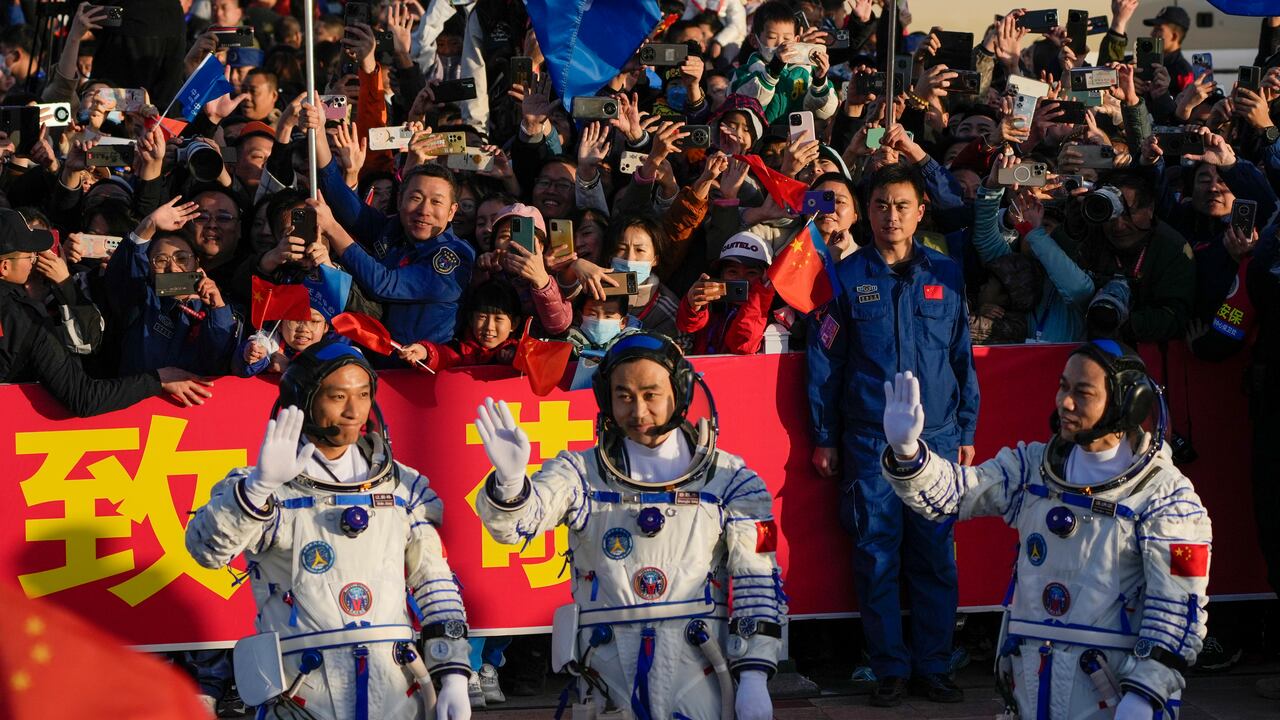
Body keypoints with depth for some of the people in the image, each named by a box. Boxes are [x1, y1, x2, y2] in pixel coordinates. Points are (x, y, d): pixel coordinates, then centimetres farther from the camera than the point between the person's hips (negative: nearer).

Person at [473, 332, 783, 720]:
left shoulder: (730, 480, 5)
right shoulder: (582, 473, 6)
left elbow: (759, 583, 3)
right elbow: (514, 523, -10)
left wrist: (754, 676, -5)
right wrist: (509, 480, -33)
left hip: (698, 674, -1)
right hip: (607, 671, 1)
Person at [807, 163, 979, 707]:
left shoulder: (945, 275, 7)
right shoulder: (847, 277, 3)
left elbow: (962, 356, 11)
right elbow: (824, 360, 4)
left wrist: (967, 431, 8)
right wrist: (824, 437, 2)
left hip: (936, 435, 1)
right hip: (869, 439, -1)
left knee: (935, 556, 2)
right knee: (877, 556, 1)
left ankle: (932, 666, 11)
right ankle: (890, 668, 9)